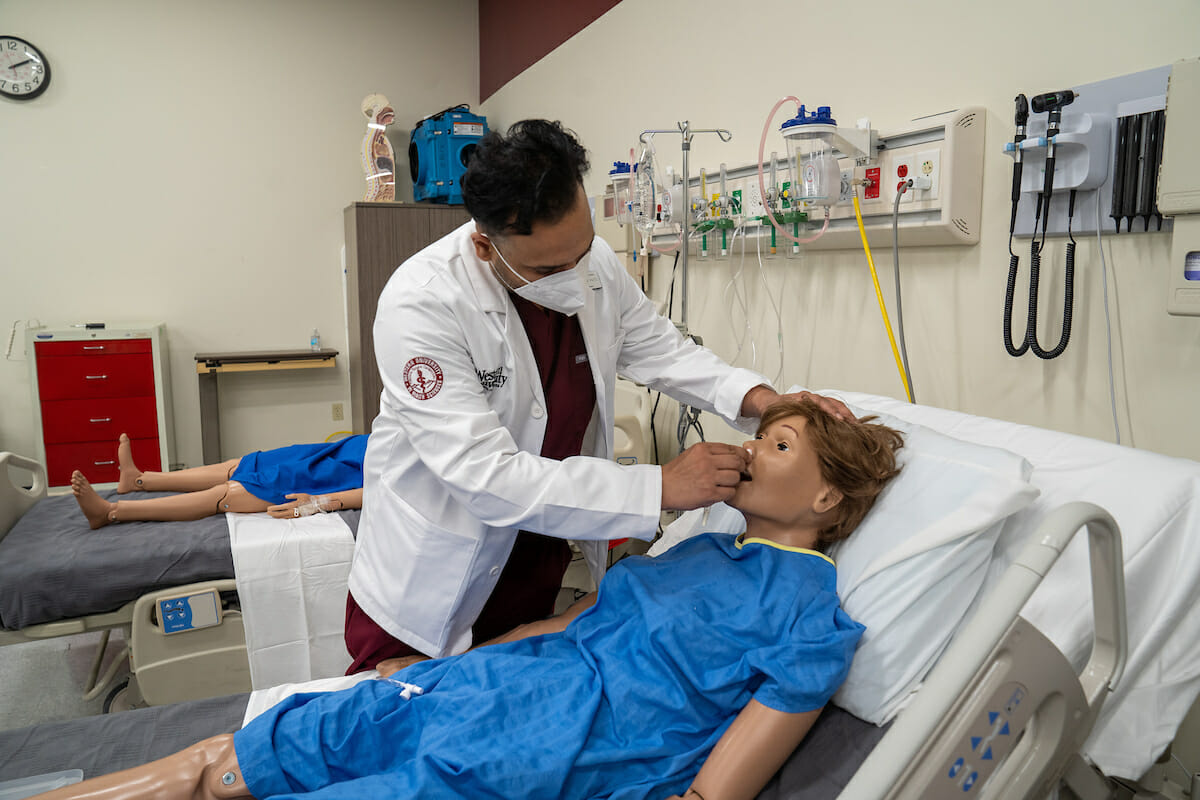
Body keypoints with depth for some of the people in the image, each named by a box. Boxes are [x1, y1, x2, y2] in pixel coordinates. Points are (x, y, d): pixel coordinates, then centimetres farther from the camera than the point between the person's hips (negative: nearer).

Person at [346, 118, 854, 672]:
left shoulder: (595, 263, -10)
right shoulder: (422, 303, -29)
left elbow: (660, 349, 5)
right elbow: (486, 477, -33)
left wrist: (760, 398, -13)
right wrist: (659, 488, -32)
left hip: (541, 558, 5)